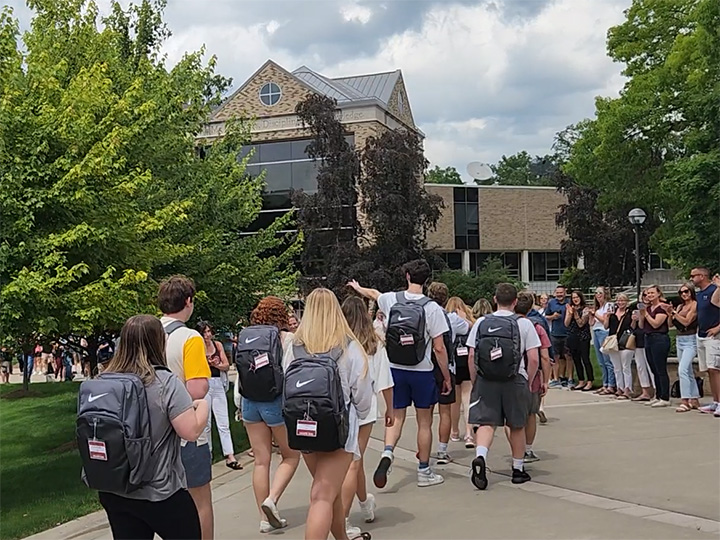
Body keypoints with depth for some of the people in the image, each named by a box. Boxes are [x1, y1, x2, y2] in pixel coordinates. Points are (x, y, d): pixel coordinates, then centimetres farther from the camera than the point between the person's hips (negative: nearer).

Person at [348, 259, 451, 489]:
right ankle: (424, 471, 18)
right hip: (422, 372, -2)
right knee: (424, 422, 10)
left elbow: (373, 293, 22)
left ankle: (387, 452, -12)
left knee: (396, 417, 13)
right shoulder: (432, 308, -12)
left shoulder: (392, 300, -2)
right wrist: (447, 377, 1)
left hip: (395, 369, 3)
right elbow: (439, 348, -11)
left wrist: (357, 287, 45)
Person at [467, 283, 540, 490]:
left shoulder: (481, 322, 2)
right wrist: (528, 381, 9)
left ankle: (480, 457, -26)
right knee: (517, 426, 14)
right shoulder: (524, 324, -2)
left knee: (486, 423, 0)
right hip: (514, 380, 0)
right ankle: (518, 469, 26)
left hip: (486, 380, 1)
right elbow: (533, 358, -5)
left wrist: (475, 382, 10)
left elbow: (472, 357, 1)